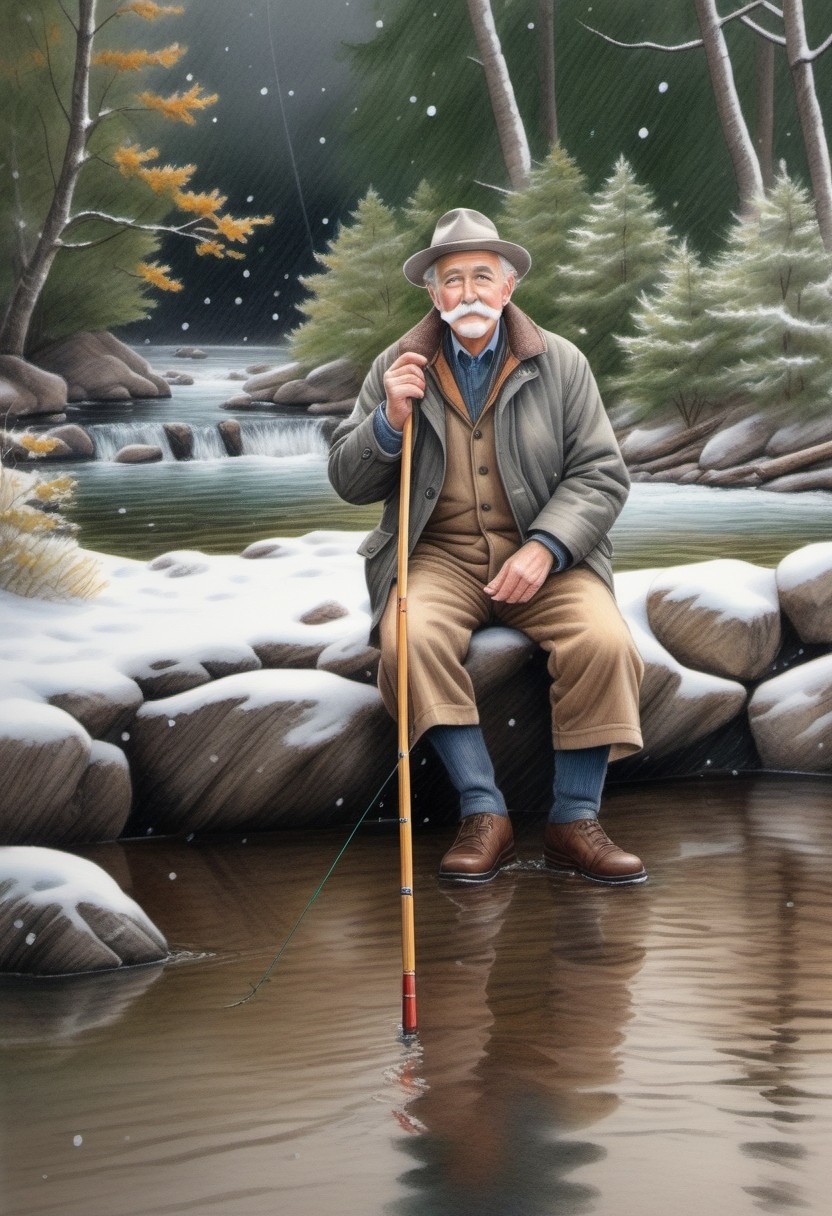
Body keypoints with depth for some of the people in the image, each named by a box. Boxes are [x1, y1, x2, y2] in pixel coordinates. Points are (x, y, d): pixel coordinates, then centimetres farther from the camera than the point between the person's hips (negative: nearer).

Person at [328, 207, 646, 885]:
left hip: (541, 556, 0)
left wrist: (545, 549, -15)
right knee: (412, 638, -32)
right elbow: (348, 483, 7)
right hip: (440, 555, 0)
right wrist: (391, 420, -12)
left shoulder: (560, 364, 5)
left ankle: (574, 823, -14)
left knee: (604, 641, -28)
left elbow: (601, 474, 1)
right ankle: (485, 816, -23)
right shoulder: (397, 368, 7)